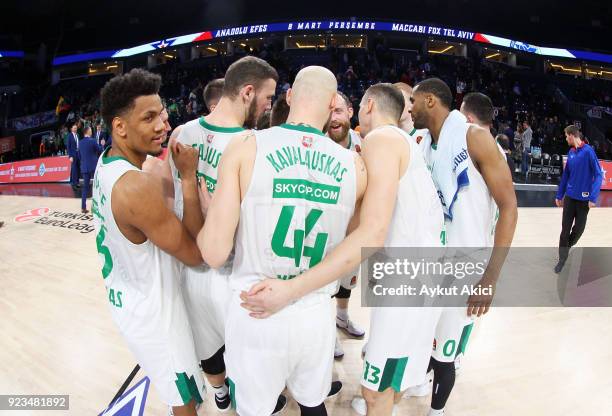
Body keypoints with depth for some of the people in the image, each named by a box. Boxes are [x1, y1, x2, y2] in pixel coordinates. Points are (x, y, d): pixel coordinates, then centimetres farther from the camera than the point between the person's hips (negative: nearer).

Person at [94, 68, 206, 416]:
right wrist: (189, 176, -23)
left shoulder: (106, 163, -2)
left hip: (127, 297, 9)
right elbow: (196, 253, -24)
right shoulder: (137, 186, -32)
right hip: (151, 311, -9)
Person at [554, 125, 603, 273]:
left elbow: (598, 175, -14)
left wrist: (593, 197, -21)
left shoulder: (588, 151, -12)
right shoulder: (571, 152, 5)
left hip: (583, 198, -4)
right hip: (569, 197, 4)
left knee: (579, 228, 9)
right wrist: (559, 195, 13)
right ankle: (562, 258, 14)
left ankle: (567, 246, 35)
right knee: (565, 228, 3)